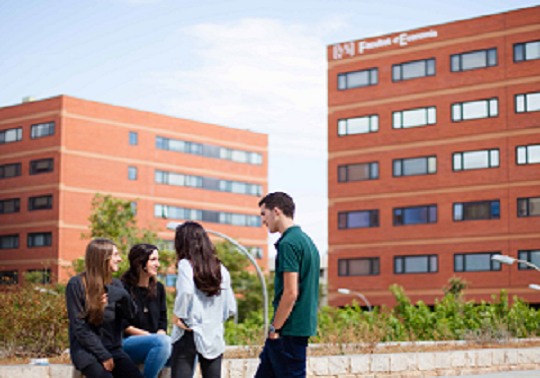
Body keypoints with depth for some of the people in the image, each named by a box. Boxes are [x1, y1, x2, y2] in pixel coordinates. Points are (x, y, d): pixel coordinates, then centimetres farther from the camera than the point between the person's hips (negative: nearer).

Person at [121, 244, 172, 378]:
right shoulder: (124, 288, -5)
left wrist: (160, 335, -9)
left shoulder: (158, 288, 16)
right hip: (127, 343, -6)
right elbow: (124, 326, -8)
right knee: (163, 341, -35)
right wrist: (151, 336, -14)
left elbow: (162, 322, 14)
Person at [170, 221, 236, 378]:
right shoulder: (221, 269, 10)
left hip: (189, 335, -5)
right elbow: (231, 308, 10)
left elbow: (185, 292, -24)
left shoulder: (186, 264, -5)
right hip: (215, 337, 5)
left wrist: (177, 315, -10)